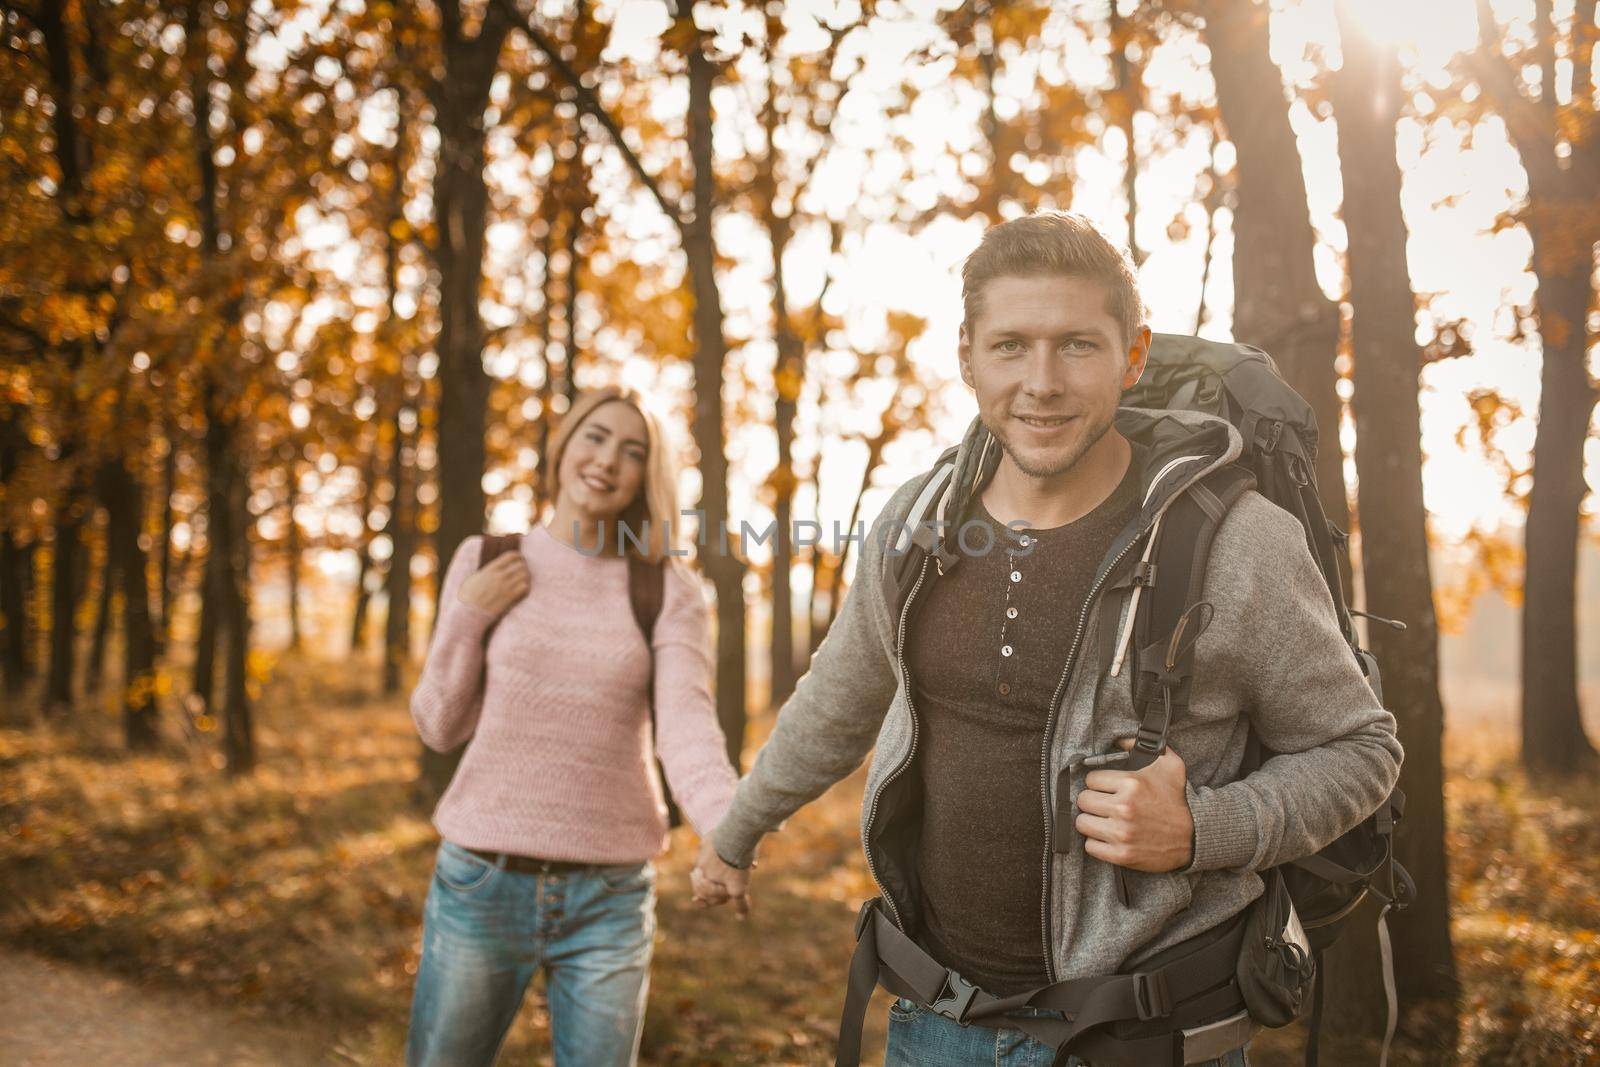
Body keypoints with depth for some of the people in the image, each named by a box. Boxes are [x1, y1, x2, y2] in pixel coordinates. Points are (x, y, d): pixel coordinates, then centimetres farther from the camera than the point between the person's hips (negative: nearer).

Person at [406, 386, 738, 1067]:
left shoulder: (670, 593, -1)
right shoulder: (486, 561, 2)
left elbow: (688, 734, -16)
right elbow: (441, 728, 6)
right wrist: (468, 616, -10)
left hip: (608, 900, 0)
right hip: (482, 883, 1)